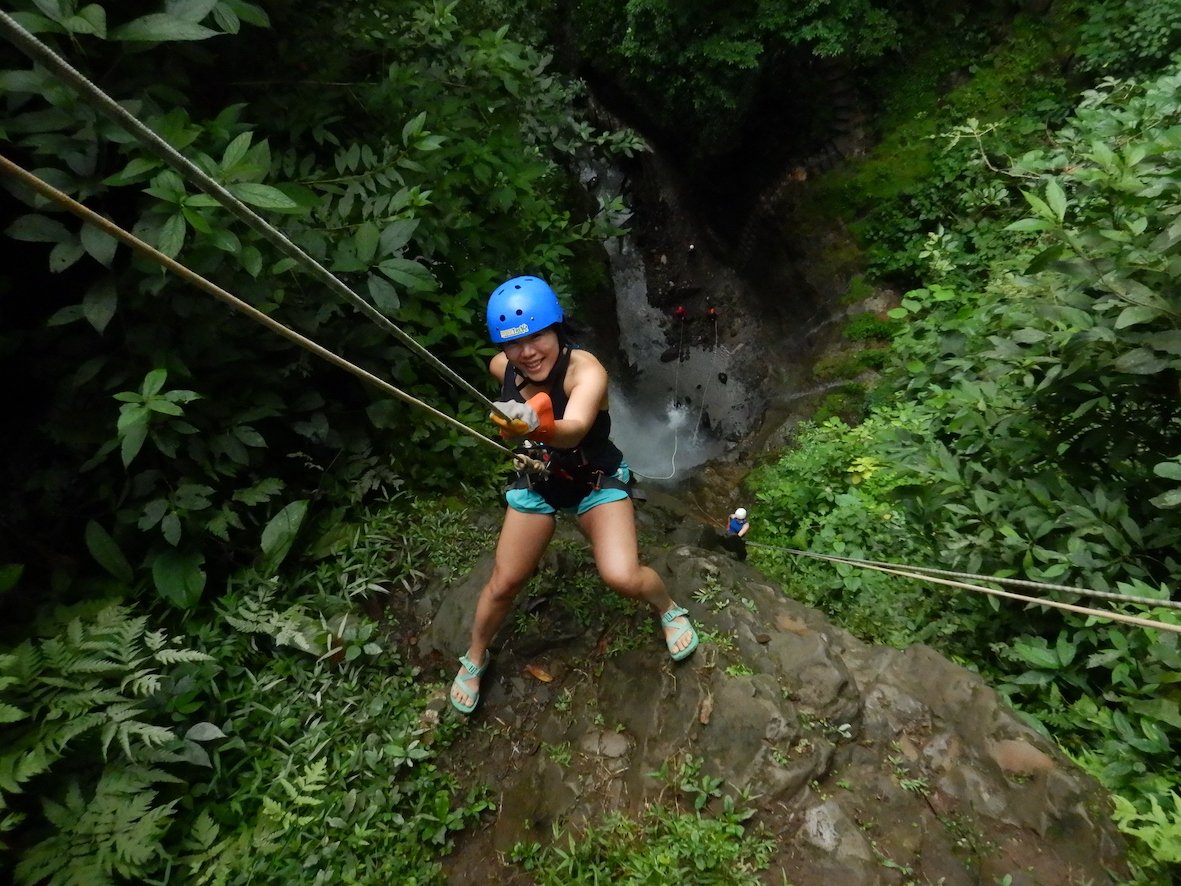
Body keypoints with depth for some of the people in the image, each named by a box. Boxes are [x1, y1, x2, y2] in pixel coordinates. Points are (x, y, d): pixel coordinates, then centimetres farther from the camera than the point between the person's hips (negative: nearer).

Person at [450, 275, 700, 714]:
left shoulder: (586, 370, -33)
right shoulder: (501, 367, -17)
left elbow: (574, 430, -54)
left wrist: (538, 427, -74)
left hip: (597, 481, -3)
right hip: (536, 484, 4)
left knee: (623, 577, -20)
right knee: (503, 584, 7)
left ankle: (668, 608, 17)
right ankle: (474, 659, 37)